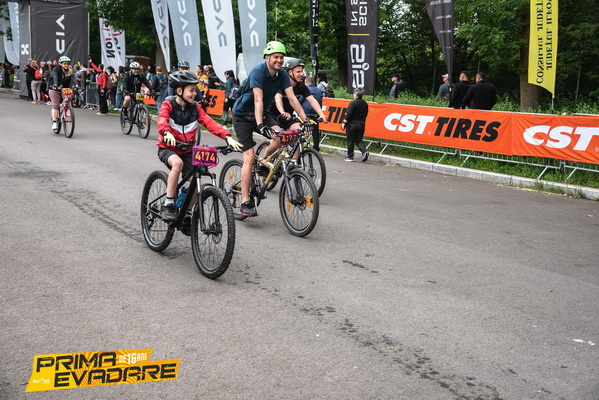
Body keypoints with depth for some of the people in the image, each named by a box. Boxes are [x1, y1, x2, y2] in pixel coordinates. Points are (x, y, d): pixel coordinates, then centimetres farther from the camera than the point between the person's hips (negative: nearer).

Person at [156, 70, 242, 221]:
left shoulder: (195, 108, 1)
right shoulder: (168, 104, -9)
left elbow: (209, 123, -10)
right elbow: (162, 120, -28)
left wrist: (227, 136, -26)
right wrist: (167, 133, -51)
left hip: (187, 151, 4)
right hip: (168, 148, -4)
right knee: (177, 163, -37)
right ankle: (168, 205, -27)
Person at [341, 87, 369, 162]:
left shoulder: (353, 103, -14)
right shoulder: (365, 104, 6)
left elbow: (348, 114, -16)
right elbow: (365, 114, 12)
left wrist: (344, 123, -10)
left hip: (352, 124, -5)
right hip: (361, 124, 6)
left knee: (350, 141, 5)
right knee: (358, 140, 13)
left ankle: (350, 156, 11)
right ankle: (364, 151, -11)